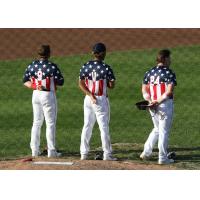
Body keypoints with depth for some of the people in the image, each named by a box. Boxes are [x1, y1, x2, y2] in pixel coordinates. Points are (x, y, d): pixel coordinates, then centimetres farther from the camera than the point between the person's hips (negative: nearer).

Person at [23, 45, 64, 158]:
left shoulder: (32, 66, 2)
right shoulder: (52, 66, -13)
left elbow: (25, 81, 2)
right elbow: (60, 82, -11)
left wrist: (34, 86, -8)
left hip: (36, 95, 5)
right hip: (48, 95, -5)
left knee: (37, 123, 13)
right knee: (50, 123, 1)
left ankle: (35, 150, 12)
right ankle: (51, 151, 0)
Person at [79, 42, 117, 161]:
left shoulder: (86, 66, 1)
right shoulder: (106, 68, -11)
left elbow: (81, 84, -5)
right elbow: (112, 86, -6)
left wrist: (90, 95, -11)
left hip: (88, 99, 4)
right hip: (101, 99, -4)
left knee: (87, 126, 11)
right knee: (104, 127, 2)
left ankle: (84, 153, 11)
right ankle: (107, 154, 3)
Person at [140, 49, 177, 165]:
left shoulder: (149, 73, 10)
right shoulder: (169, 73, -10)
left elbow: (144, 90, 6)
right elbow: (169, 91, -19)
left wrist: (151, 101, -6)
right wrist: (158, 102, -17)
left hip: (153, 105, 6)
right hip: (165, 105, -6)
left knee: (157, 129, 22)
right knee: (164, 131, 1)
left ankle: (146, 152, 14)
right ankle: (163, 158, 4)